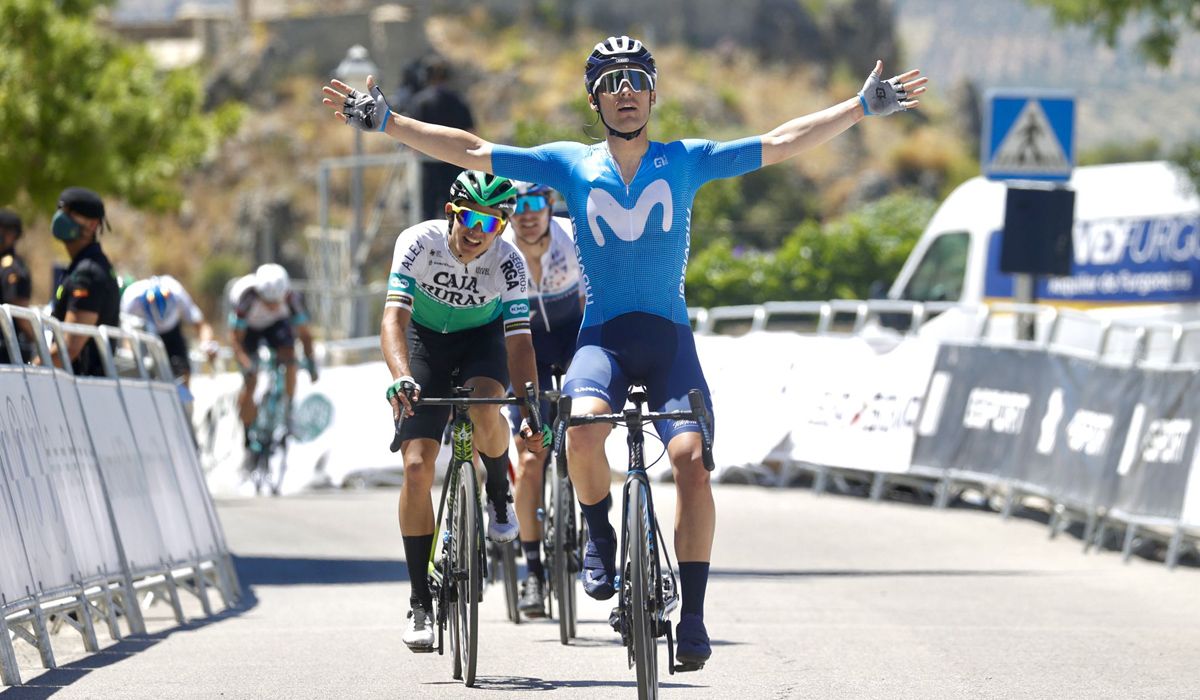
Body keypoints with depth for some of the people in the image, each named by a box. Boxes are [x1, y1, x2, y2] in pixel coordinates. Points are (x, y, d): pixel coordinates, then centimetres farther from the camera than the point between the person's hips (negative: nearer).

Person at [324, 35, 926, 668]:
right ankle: (599, 533, -3)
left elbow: (782, 143, 8)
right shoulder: (570, 164, 9)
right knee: (584, 428, -32)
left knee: (691, 456, -22)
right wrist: (384, 121, 2)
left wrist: (862, 106, 3)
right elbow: (470, 151, 7)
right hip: (602, 336, 0)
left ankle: (692, 614, -13)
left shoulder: (686, 160, 9)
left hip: (669, 337, 0)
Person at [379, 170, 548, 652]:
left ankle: (499, 494, -1)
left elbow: (519, 339, -27)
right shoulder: (419, 243, -27)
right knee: (417, 466, -13)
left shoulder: (508, 263, -25)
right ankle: (421, 603, -4)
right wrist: (401, 378, -53)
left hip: (482, 340, -1)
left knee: (484, 409, -36)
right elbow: (394, 317, -35)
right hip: (426, 341, 1)